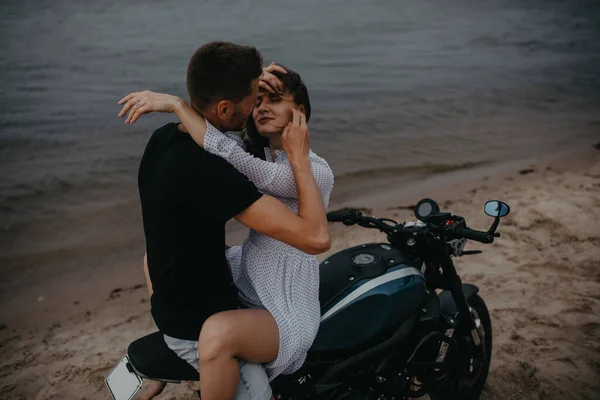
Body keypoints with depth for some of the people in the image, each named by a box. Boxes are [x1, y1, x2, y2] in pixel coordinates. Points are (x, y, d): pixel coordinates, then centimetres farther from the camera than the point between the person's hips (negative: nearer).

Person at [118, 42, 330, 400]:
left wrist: (250, 83, 0)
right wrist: (300, 158, -23)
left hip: (171, 309, 9)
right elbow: (316, 237, -36)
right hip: (199, 331, -9)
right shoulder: (208, 172, -34)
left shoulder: (163, 139, -6)